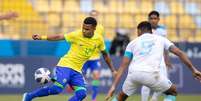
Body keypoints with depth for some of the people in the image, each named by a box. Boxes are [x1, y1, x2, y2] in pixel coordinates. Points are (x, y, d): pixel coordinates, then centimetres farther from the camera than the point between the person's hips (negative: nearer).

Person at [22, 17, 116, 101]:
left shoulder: (99, 39, 1)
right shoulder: (77, 35, -12)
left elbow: (105, 54, 16)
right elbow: (59, 37, -15)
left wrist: (112, 70, 20)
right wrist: (42, 37, -26)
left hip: (77, 70, 5)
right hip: (65, 65, -5)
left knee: (82, 93, -14)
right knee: (57, 88, -24)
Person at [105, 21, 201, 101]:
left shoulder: (133, 43, 22)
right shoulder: (160, 39, 21)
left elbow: (123, 66, 14)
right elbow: (179, 53, 10)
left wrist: (113, 86, 9)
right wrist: (193, 69, 11)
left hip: (133, 73, 2)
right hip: (151, 74, -2)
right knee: (172, 92, 21)